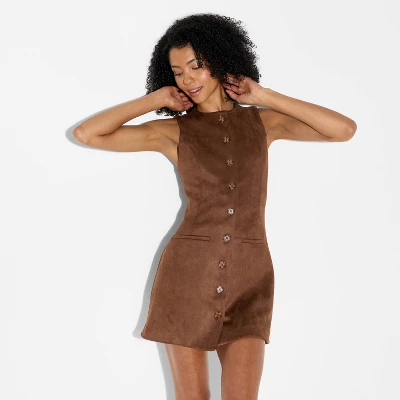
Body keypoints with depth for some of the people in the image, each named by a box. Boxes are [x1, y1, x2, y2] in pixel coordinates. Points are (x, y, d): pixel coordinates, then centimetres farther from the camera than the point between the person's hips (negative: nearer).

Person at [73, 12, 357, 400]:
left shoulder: (262, 121, 8)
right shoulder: (172, 131, 3)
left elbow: (345, 129, -2)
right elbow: (85, 134, -3)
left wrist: (264, 97, -1)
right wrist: (154, 99, 1)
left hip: (249, 279, 1)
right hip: (187, 273, -1)